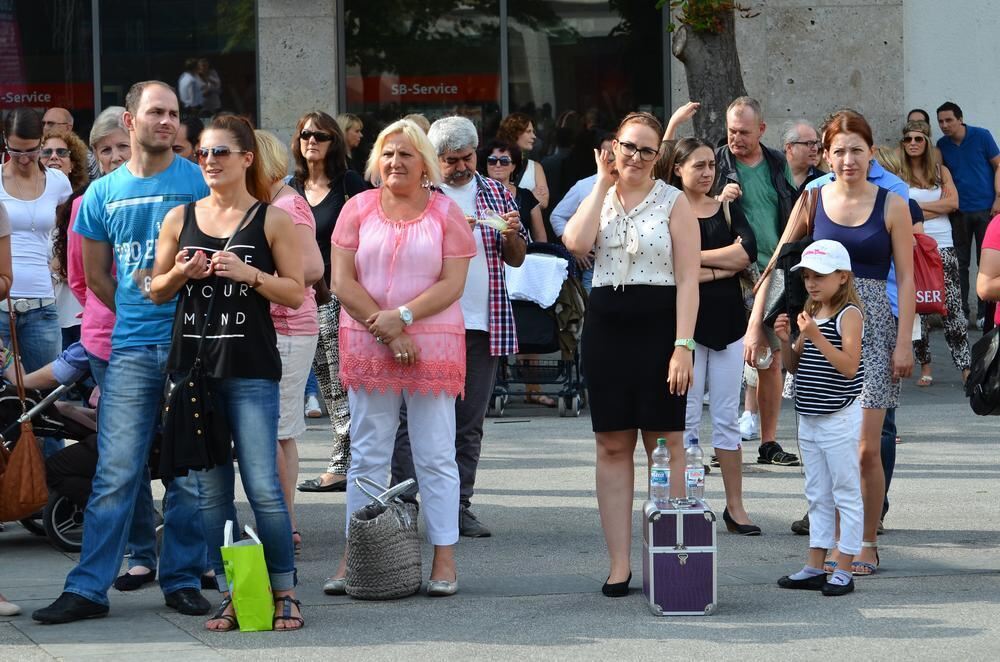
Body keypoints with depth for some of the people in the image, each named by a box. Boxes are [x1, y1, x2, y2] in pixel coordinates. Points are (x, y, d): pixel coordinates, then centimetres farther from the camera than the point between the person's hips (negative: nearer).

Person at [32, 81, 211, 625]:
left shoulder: (201, 183, 2)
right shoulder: (103, 193, 10)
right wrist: (138, 312, 10)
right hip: (131, 350, 1)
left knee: (190, 472, 3)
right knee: (116, 473, -2)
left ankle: (182, 580, 13)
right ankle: (88, 587, 0)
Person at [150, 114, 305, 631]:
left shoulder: (272, 219, 3)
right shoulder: (180, 218, 11)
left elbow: (295, 293, 1)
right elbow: (156, 291, 15)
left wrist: (248, 274, -14)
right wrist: (181, 273, -6)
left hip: (250, 369, -3)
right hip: (192, 363, 3)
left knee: (263, 487, -7)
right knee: (210, 489, 5)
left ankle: (284, 592, 4)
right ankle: (230, 594, 11)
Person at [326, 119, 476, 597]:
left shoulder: (446, 213, 4)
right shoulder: (358, 209, 7)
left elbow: (452, 284, -4)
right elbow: (342, 281, 0)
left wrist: (403, 315, -15)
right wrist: (386, 330, -9)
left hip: (432, 346, -1)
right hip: (367, 345, 1)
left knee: (436, 457, 1)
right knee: (366, 456, 5)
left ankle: (444, 558, 4)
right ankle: (354, 556, 10)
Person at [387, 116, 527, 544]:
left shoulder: (495, 193, 15)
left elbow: (515, 258, 18)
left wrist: (512, 234, -4)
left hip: (483, 324, 4)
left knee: (470, 423, 6)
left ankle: (459, 506, 10)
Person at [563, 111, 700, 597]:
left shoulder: (673, 202, 0)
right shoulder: (598, 197, 11)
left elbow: (688, 280, -5)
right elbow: (576, 243, -11)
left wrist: (683, 346, -14)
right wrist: (604, 184, -5)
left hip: (658, 325, -3)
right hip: (606, 325, 4)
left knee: (665, 445, -1)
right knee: (612, 446, 4)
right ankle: (619, 564, 7)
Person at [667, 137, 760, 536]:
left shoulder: (727, 210, 12)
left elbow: (748, 252, -5)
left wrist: (700, 261, -11)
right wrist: (725, 264, -10)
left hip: (728, 320, 4)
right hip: (686, 320, -4)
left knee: (727, 418, 6)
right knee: (686, 417, -1)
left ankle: (735, 506, 10)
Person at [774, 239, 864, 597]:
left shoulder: (848, 315, -12)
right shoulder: (810, 314, 10)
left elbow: (849, 366, -23)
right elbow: (794, 367, 14)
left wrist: (815, 336, -28)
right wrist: (786, 340, -4)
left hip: (840, 420, -8)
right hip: (809, 420, 8)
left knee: (847, 495, 0)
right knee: (817, 496, 13)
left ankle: (843, 569, 3)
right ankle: (815, 567, 19)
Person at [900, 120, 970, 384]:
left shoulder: (941, 171, 11)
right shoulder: (897, 173, 2)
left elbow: (953, 202, -3)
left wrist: (917, 205, -6)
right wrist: (936, 209, -9)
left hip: (943, 245, 1)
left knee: (953, 306, -5)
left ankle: (966, 368, -8)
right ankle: (925, 367, 9)